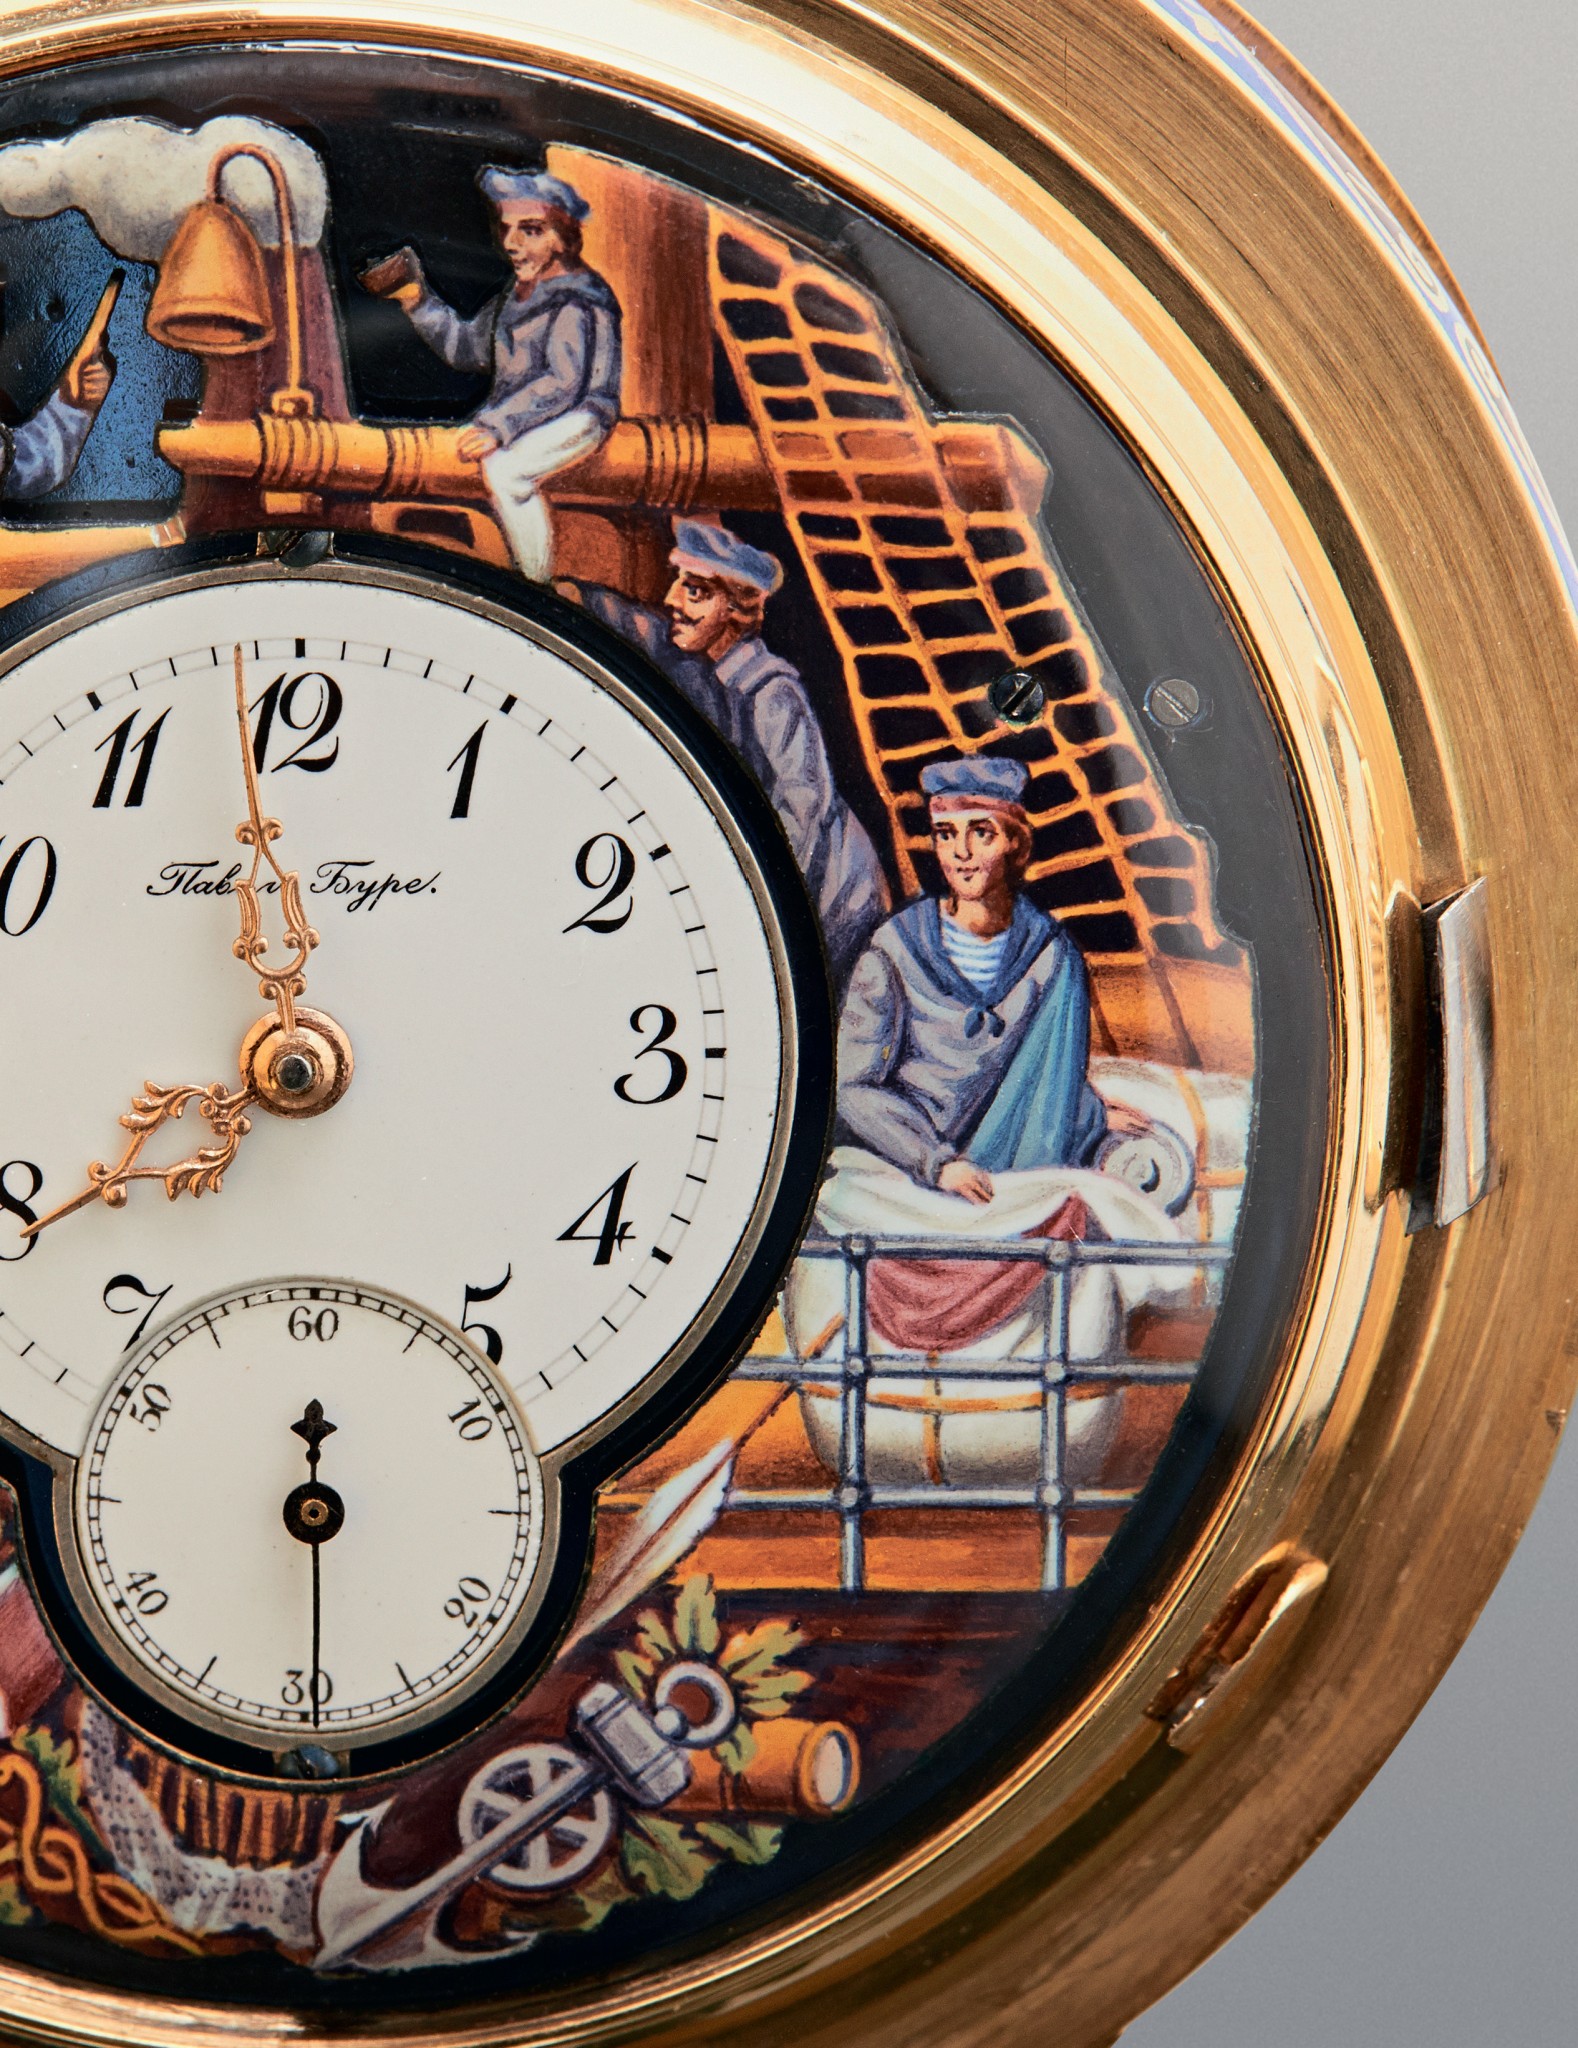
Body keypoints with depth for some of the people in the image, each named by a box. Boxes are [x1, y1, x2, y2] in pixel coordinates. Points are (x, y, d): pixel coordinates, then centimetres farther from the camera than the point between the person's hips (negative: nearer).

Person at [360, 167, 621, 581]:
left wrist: (498, 428, -31)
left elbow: (564, 383, -23)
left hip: (576, 418, -9)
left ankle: (538, 591, -26)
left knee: (504, 469, -33)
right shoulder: (517, 294, 16)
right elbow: (465, 347, 26)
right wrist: (415, 297, 15)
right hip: (523, 414, 9)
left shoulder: (578, 299, -13)